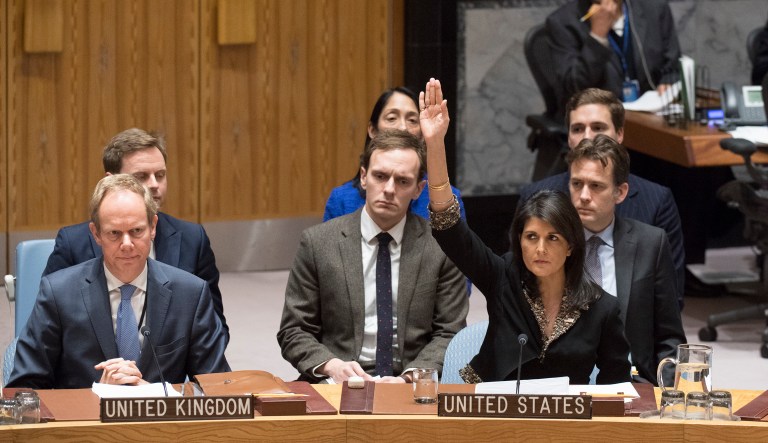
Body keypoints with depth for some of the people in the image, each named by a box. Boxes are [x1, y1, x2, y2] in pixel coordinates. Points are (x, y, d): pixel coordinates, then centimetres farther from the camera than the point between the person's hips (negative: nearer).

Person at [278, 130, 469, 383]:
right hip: (338, 385, 0)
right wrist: (332, 365, -12)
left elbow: (449, 333, 6)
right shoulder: (317, 243, 5)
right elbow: (293, 332, 7)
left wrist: (409, 377, -12)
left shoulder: (442, 246, 5)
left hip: (412, 388, 0)